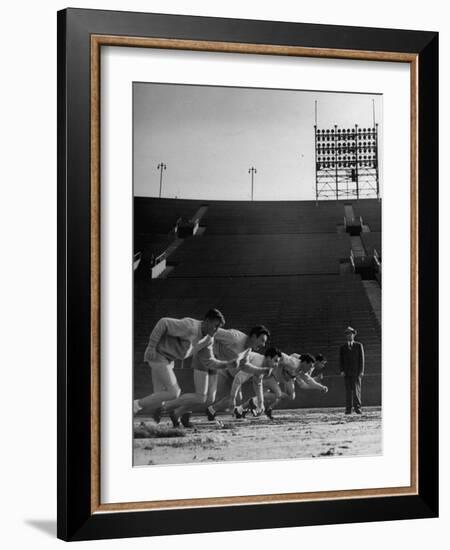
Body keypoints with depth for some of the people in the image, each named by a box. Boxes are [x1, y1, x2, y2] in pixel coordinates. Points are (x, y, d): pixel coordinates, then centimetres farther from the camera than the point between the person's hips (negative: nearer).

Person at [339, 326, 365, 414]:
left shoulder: (359, 345, 9)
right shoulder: (342, 347, 14)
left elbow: (361, 358, 4)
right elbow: (341, 360, 9)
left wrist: (361, 371, -5)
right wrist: (342, 370, -5)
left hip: (356, 371, -1)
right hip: (347, 372, 2)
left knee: (357, 389, -9)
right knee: (348, 390, -2)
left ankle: (357, 407, -8)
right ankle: (348, 409, -3)